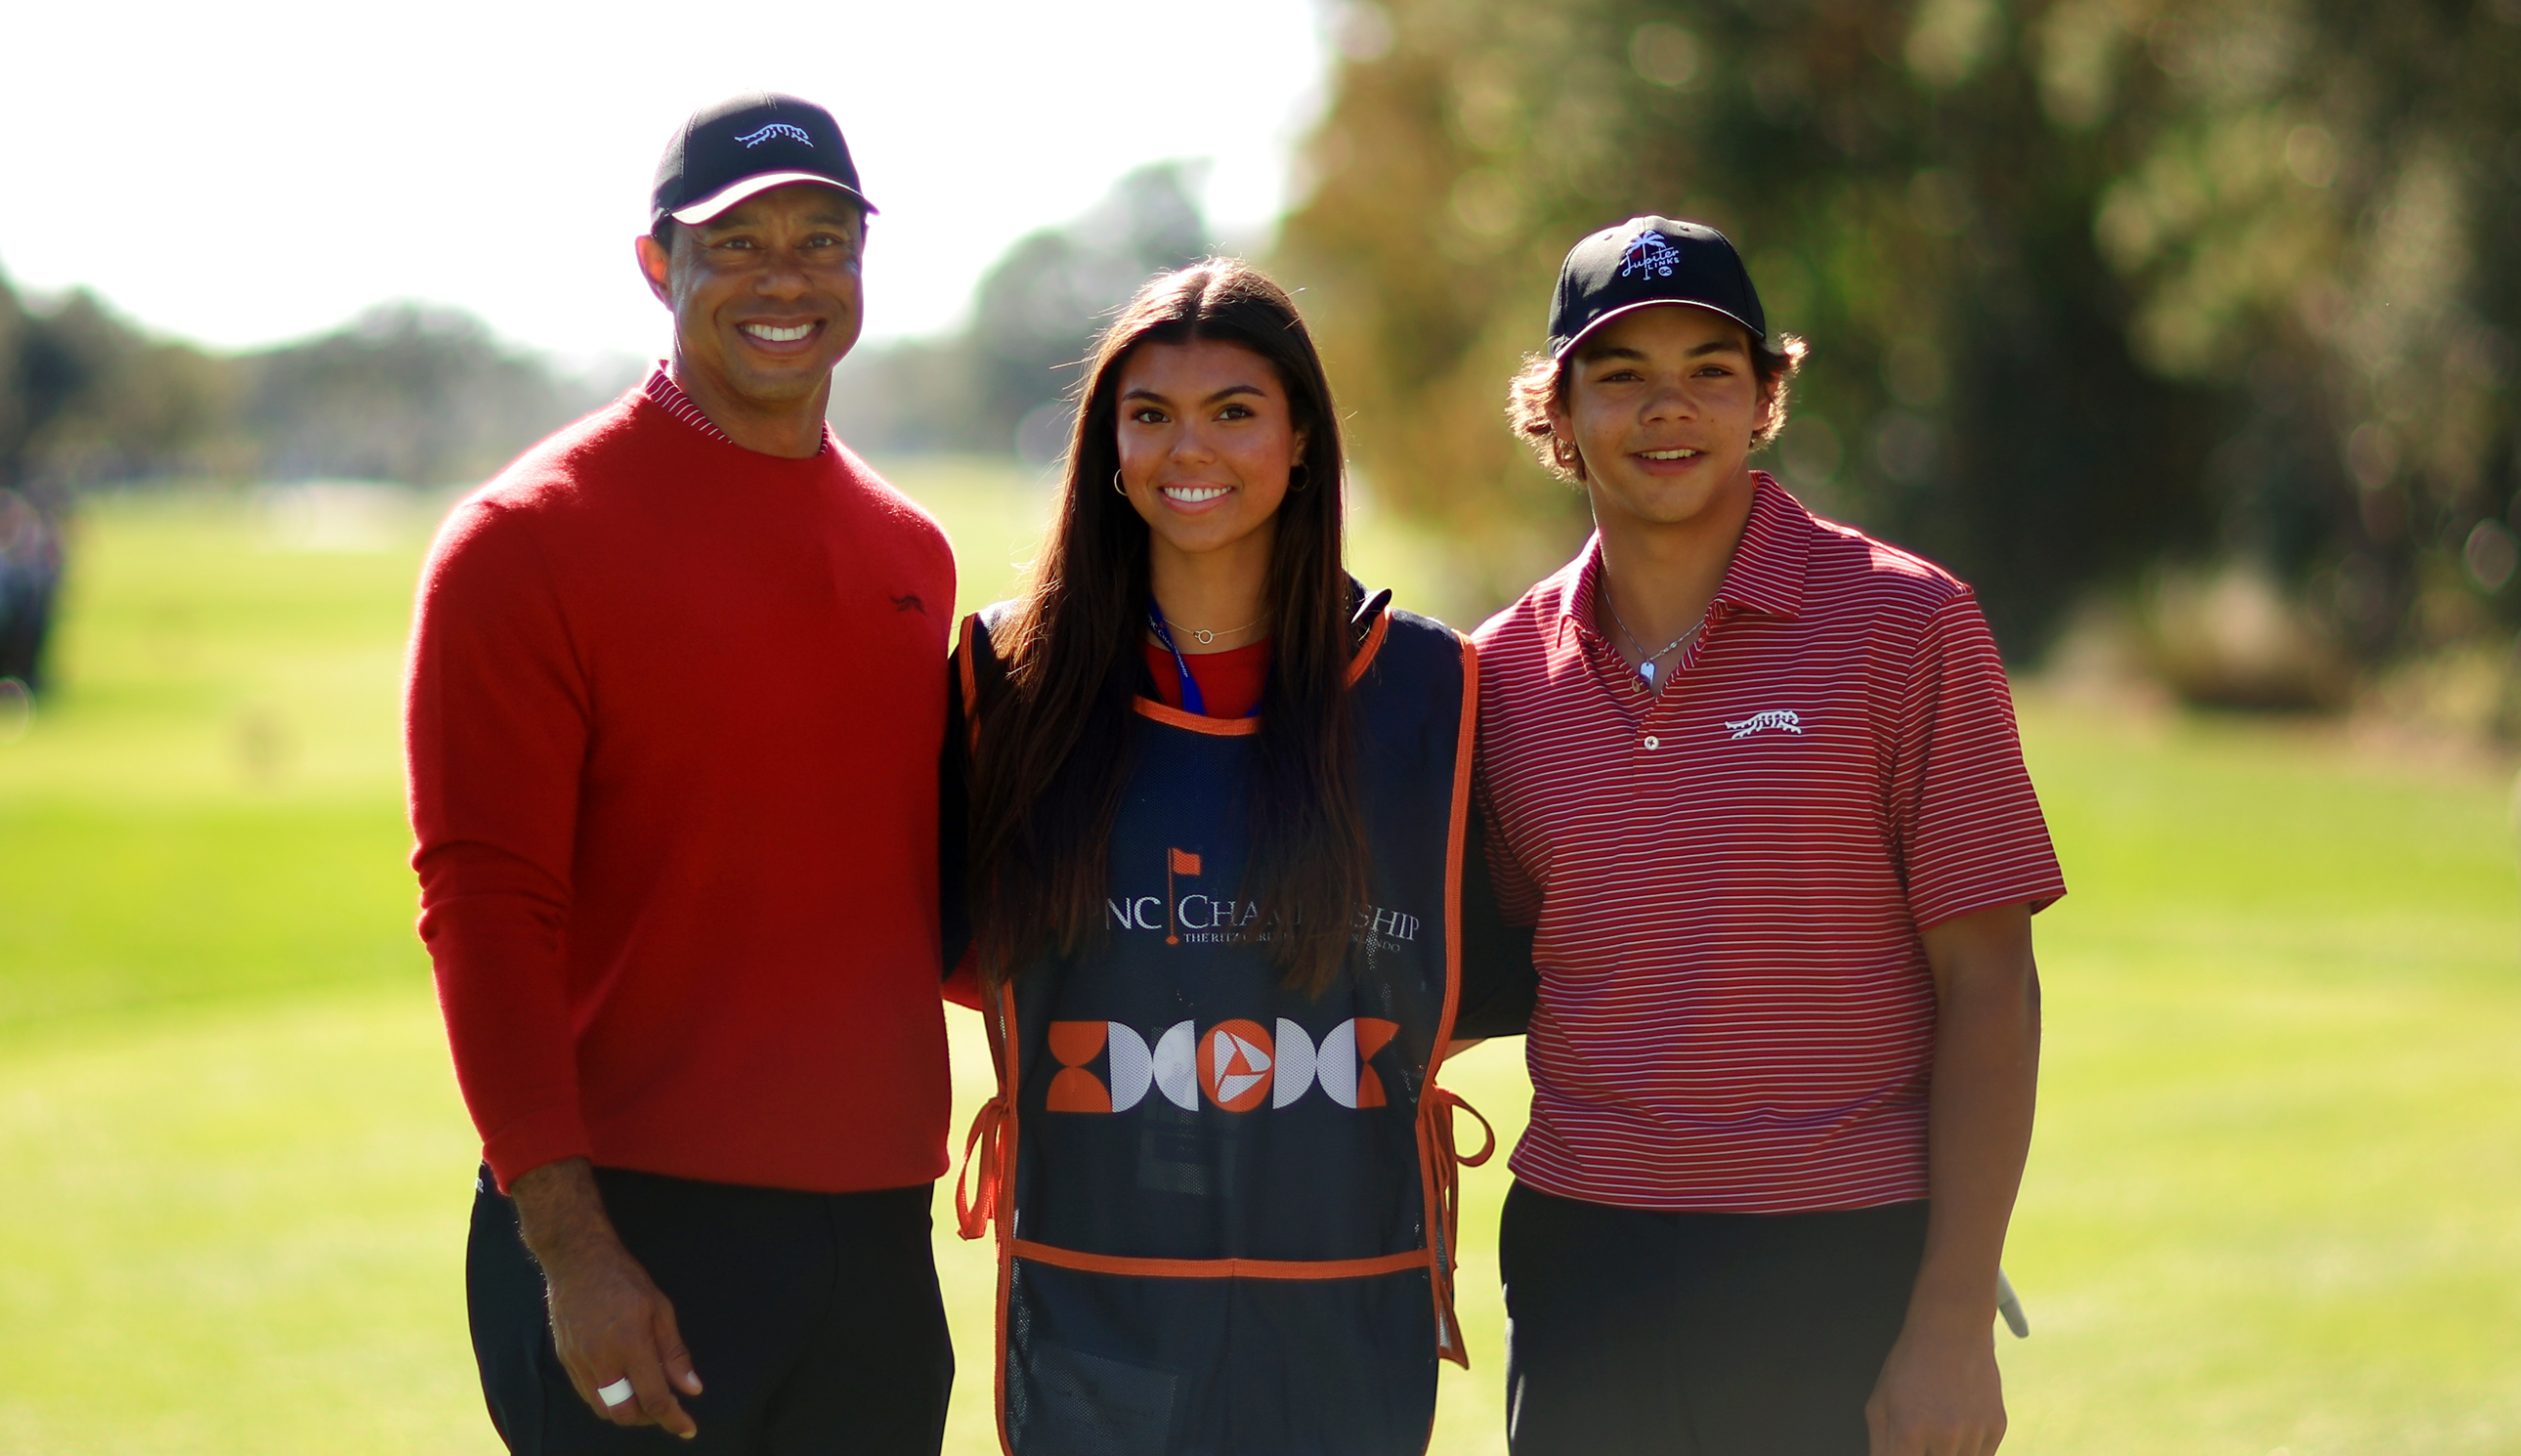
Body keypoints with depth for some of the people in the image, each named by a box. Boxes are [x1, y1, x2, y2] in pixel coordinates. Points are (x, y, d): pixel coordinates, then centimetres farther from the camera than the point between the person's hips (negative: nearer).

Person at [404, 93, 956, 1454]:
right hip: (633, 1239, -6)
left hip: (877, 1232, 6)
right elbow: (483, 910, -10)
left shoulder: (911, 553, 14)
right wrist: (568, 1241, -16)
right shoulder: (527, 538, -5)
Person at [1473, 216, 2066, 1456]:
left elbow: (1987, 990, -6)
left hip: (1846, 1271, -3)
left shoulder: (1905, 627, -3)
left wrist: (1953, 1324, -11)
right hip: (1580, 1267, 3)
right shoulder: (1507, 672, 8)